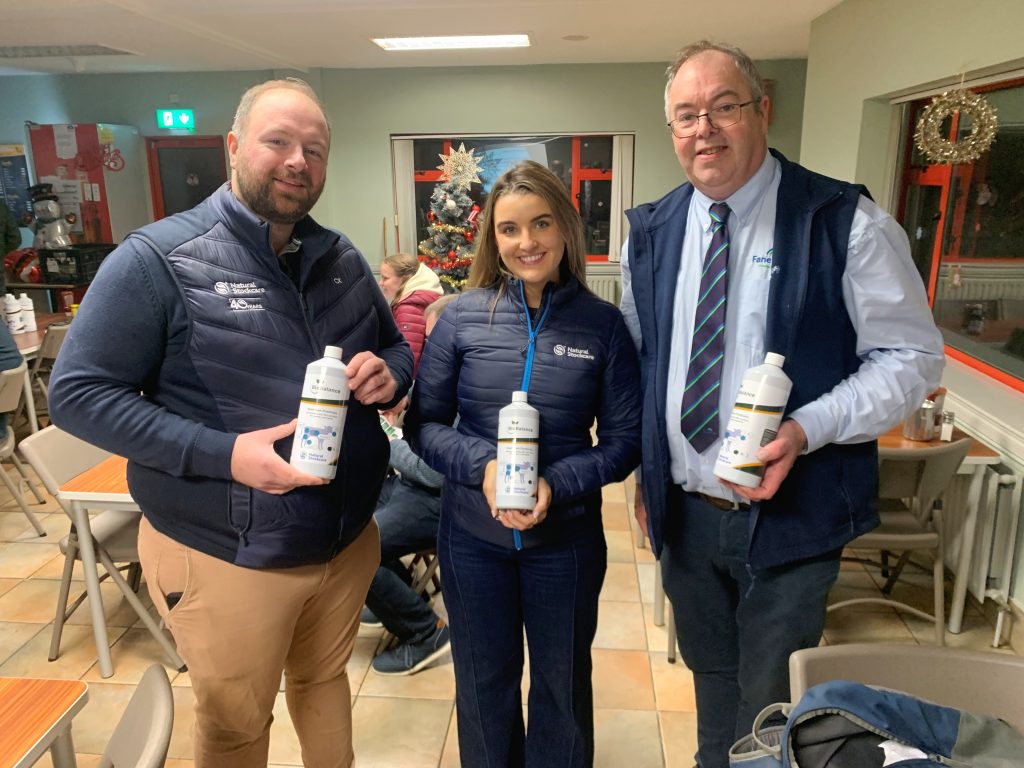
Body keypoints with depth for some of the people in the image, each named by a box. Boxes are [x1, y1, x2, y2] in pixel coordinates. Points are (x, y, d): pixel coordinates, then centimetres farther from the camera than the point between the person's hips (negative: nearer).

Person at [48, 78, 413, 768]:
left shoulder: (343, 260, 3)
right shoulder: (158, 258, -15)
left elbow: (397, 347, 14)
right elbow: (78, 393, -15)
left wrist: (390, 374, -12)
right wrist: (221, 452, -27)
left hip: (350, 539, 5)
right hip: (225, 557, -5)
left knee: (325, 679, 27)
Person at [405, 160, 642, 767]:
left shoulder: (602, 323, -8)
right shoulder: (464, 316, -6)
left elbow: (625, 438, -5)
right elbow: (424, 422, -3)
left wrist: (556, 485, -20)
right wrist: (481, 466, -20)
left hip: (567, 539, 0)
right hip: (473, 534, 1)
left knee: (563, 681, 21)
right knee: (485, 680, 21)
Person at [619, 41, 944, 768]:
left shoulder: (846, 222, -12)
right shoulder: (650, 233, 2)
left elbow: (912, 355, -10)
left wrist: (808, 429, -24)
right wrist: (645, 473, 9)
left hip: (790, 514, -4)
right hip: (682, 512, 4)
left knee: (772, 706, 14)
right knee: (711, 681, 25)